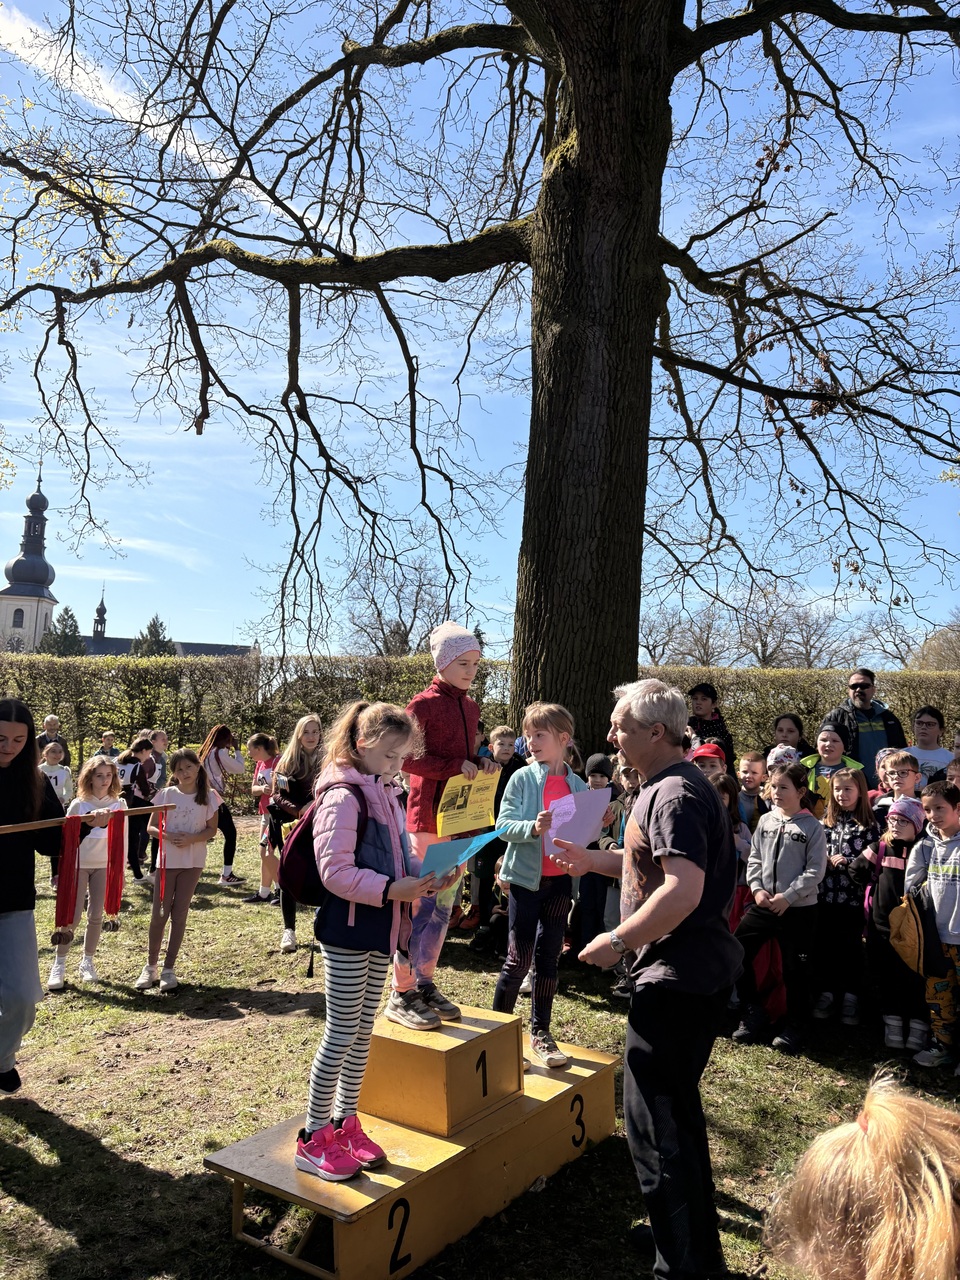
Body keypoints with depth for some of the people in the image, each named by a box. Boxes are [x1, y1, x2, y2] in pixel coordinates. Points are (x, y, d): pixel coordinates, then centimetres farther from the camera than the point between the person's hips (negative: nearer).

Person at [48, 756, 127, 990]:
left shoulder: (119, 803, -3)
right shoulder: (78, 804, -8)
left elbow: (123, 836, 2)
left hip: (104, 865, 2)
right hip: (79, 864, -2)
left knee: (96, 916, 6)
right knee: (73, 915, -3)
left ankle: (87, 962, 20)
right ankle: (59, 965, 10)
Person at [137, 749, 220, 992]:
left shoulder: (208, 796, -3)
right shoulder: (166, 795, -2)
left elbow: (212, 830, -1)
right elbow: (151, 826, 2)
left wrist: (191, 838, -18)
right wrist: (168, 836, -17)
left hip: (193, 861, 0)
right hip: (167, 860, 0)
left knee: (179, 914, 5)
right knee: (159, 914, 3)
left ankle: (169, 969, 13)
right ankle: (151, 966, 19)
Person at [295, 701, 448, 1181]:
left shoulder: (385, 796, 12)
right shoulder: (343, 797, -17)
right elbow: (335, 872, -23)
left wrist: (425, 873, 0)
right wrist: (391, 890, -30)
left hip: (378, 931, 9)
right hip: (347, 931, -9)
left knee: (363, 1032, 16)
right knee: (341, 1035, 0)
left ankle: (345, 1123, 30)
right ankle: (313, 1138, 14)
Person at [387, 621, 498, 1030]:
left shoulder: (470, 707, 14)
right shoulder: (424, 703, -10)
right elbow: (408, 758, -14)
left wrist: (481, 763, 2)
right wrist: (455, 766, -20)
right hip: (429, 813, -8)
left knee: (445, 903, 13)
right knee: (421, 902, -3)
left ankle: (425, 984, 25)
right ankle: (401, 996, 8)